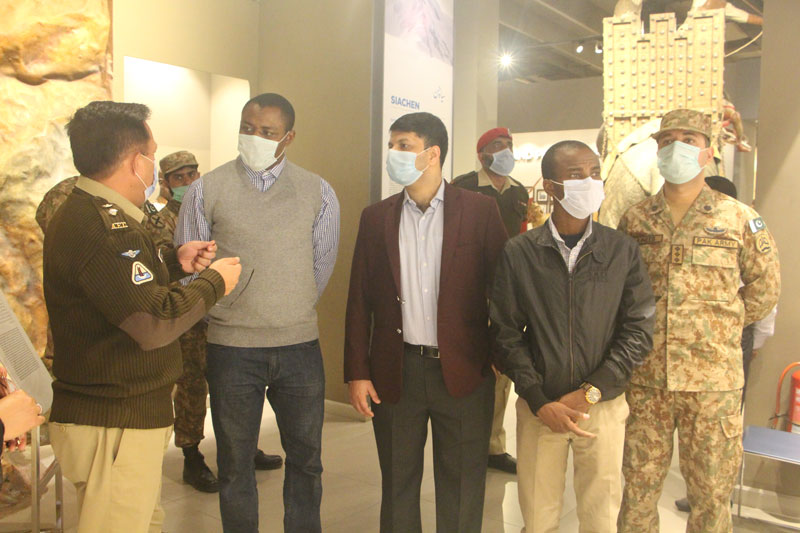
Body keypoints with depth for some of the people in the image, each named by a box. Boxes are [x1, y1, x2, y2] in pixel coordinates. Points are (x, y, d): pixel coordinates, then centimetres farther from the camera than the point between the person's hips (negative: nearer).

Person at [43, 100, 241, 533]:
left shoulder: (85, 212, 10)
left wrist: (173, 261, 10)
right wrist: (213, 282, -12)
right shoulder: (100, 227, -25)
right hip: (115, 425, -11)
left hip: (127, 414, 11)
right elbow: (155, 323, -26)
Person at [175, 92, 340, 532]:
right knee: (235, 462, 11)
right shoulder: (207, 190, -1)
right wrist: (234, 313, 8)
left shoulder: (318, 192, 2)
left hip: (300, 347, 1)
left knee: (305, 458, 12)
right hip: (231, 347, -1)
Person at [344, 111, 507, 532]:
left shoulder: (480, 211, -3)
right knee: (397, 483, 15)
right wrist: (357, 373, -1)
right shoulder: (376, 217, 4)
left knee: (462, 492, 10)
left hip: (463, 372, -2)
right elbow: (359, 301, 3)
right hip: (396, 372, 2)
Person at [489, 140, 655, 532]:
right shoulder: (519, 253, -3)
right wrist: (540, 402, -10)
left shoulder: (623, 251, -1)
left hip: (603, 405, 1)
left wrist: (590, 393, -10)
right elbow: (506, 334, -3)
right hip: (538, 407, 0)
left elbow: (639, 331, -2)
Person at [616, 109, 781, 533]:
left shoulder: (738, 218, -1)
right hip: (645, 378, 2)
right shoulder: (635, 220, 5)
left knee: (711, 493, 10)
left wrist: (720, 325, 6)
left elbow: (765, 287, 9)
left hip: (713, 380, -1)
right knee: (638, 485, 12)